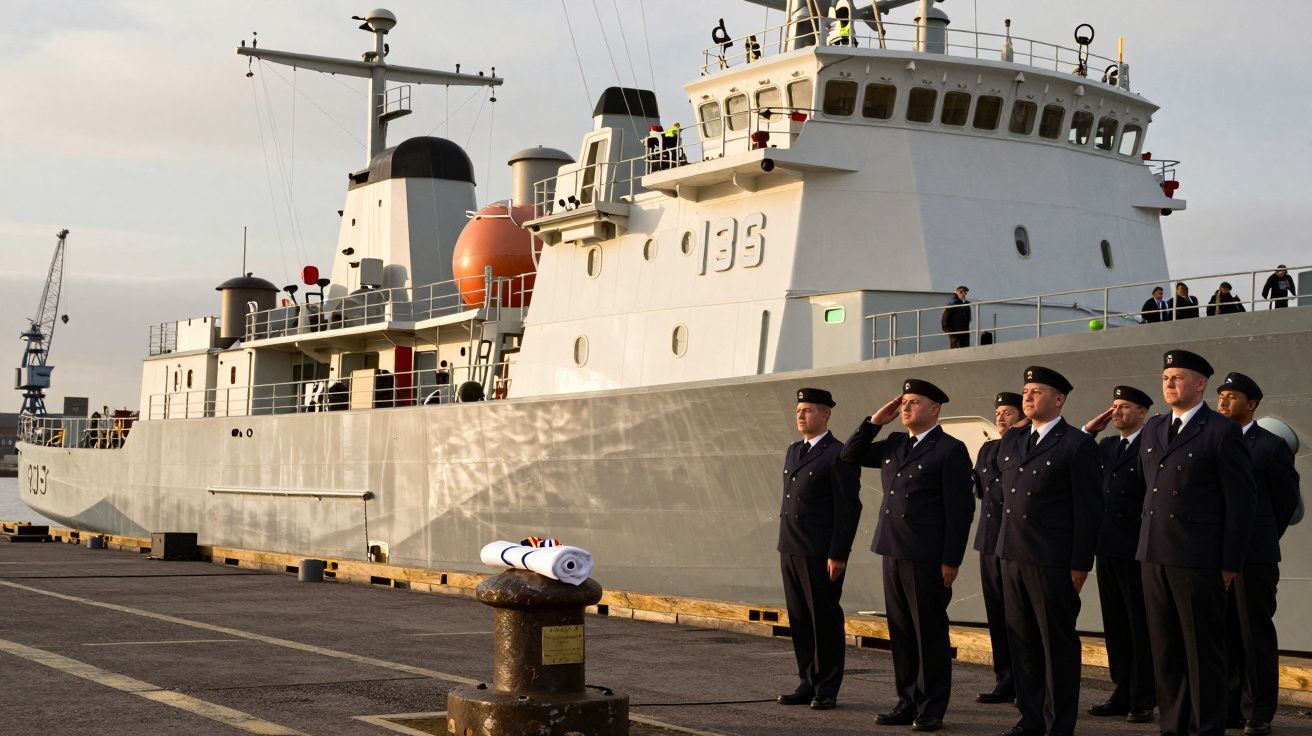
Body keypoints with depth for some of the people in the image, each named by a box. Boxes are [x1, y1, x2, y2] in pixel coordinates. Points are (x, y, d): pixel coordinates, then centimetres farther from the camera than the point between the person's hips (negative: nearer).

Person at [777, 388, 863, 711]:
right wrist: (785, 543, 15)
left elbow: (848, 508, -12)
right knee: (799, 620, 10)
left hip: (821, 554, -8)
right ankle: (807, 684, 18)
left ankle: (827, 689, 7)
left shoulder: (839, 455, -9)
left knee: (825, 620, 0)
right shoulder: (794, 451, 16)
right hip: (791, 550, 8)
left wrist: (838, 555, -16)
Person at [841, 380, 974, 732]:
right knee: (901, 633, 11)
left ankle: (932, 710, 7)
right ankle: (908, 702, 19)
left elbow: (960, 509, -11)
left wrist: (951, 561, -14)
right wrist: (875, 421, 8)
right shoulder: (894, 444, 13)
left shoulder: (950, 450, -8)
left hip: (927, 558, -7)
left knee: (929, 633, 0)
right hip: (893, 553, 7)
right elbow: (850, 455, 20)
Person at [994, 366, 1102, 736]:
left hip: (1053, 562, -7)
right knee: (1022, 641, 11)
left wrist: (1080, 564, -12)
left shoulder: (1078, 445, -7)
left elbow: (1087, 508, -9)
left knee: (1057, 643, 1)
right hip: (1012, 555, 7)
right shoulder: (1011, 440, 14)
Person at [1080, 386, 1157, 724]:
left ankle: (1143, 701, 7)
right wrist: (1089, 430, 9)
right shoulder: (1107, 446, 14)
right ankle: (1122, 694, 19)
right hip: (1108, 550, 7)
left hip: (1137, 552, -7)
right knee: (1115, 626, 11)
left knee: (1141, 628, 1)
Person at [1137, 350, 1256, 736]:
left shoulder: (1222, 432, -6)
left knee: (1204, 652, 0)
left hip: (1199, 559, -6)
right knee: (1165, 650, 10)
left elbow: (1241, 500, -7)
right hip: (1155, 557, 6)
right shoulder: (1153, 429, 14)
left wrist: (1230, 564, -9)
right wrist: (1146, 539, 14)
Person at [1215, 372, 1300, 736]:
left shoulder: (1272, 446, -2)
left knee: (1256, 634, 0)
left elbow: (1287, 500, 5)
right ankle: (1230, 707, 16)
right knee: (1225, 634, 8)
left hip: (1254, 555, -4)